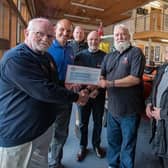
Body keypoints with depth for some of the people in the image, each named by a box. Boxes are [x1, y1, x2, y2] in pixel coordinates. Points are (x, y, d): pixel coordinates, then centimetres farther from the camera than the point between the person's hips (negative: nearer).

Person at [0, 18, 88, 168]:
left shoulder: (47, 57, 7)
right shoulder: (16, 58, -23)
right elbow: (45, 91, -29)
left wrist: (67, 86, 2)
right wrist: (76, 97, -18)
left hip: (44, 126, 8)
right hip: (17, 133, -8)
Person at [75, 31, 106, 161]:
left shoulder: (105, 56, -4)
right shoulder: (80, 56, 0)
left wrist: (99, 90, -18)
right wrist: (85, 87, -18)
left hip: (99, 95, 0)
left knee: (98, 122, 15)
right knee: (83, 122, 12)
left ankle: (96, 144, 38)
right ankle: (83, 147, 33)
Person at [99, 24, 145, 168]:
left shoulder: (136, 52, -9)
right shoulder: (109, 57, 10)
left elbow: (135, 78, -20)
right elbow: (101, 76, 6)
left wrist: (111, 83, -22)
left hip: (130, 109, -5)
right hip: (112, 107, 6)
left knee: (128, 144, 14)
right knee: (112, 140, 22)